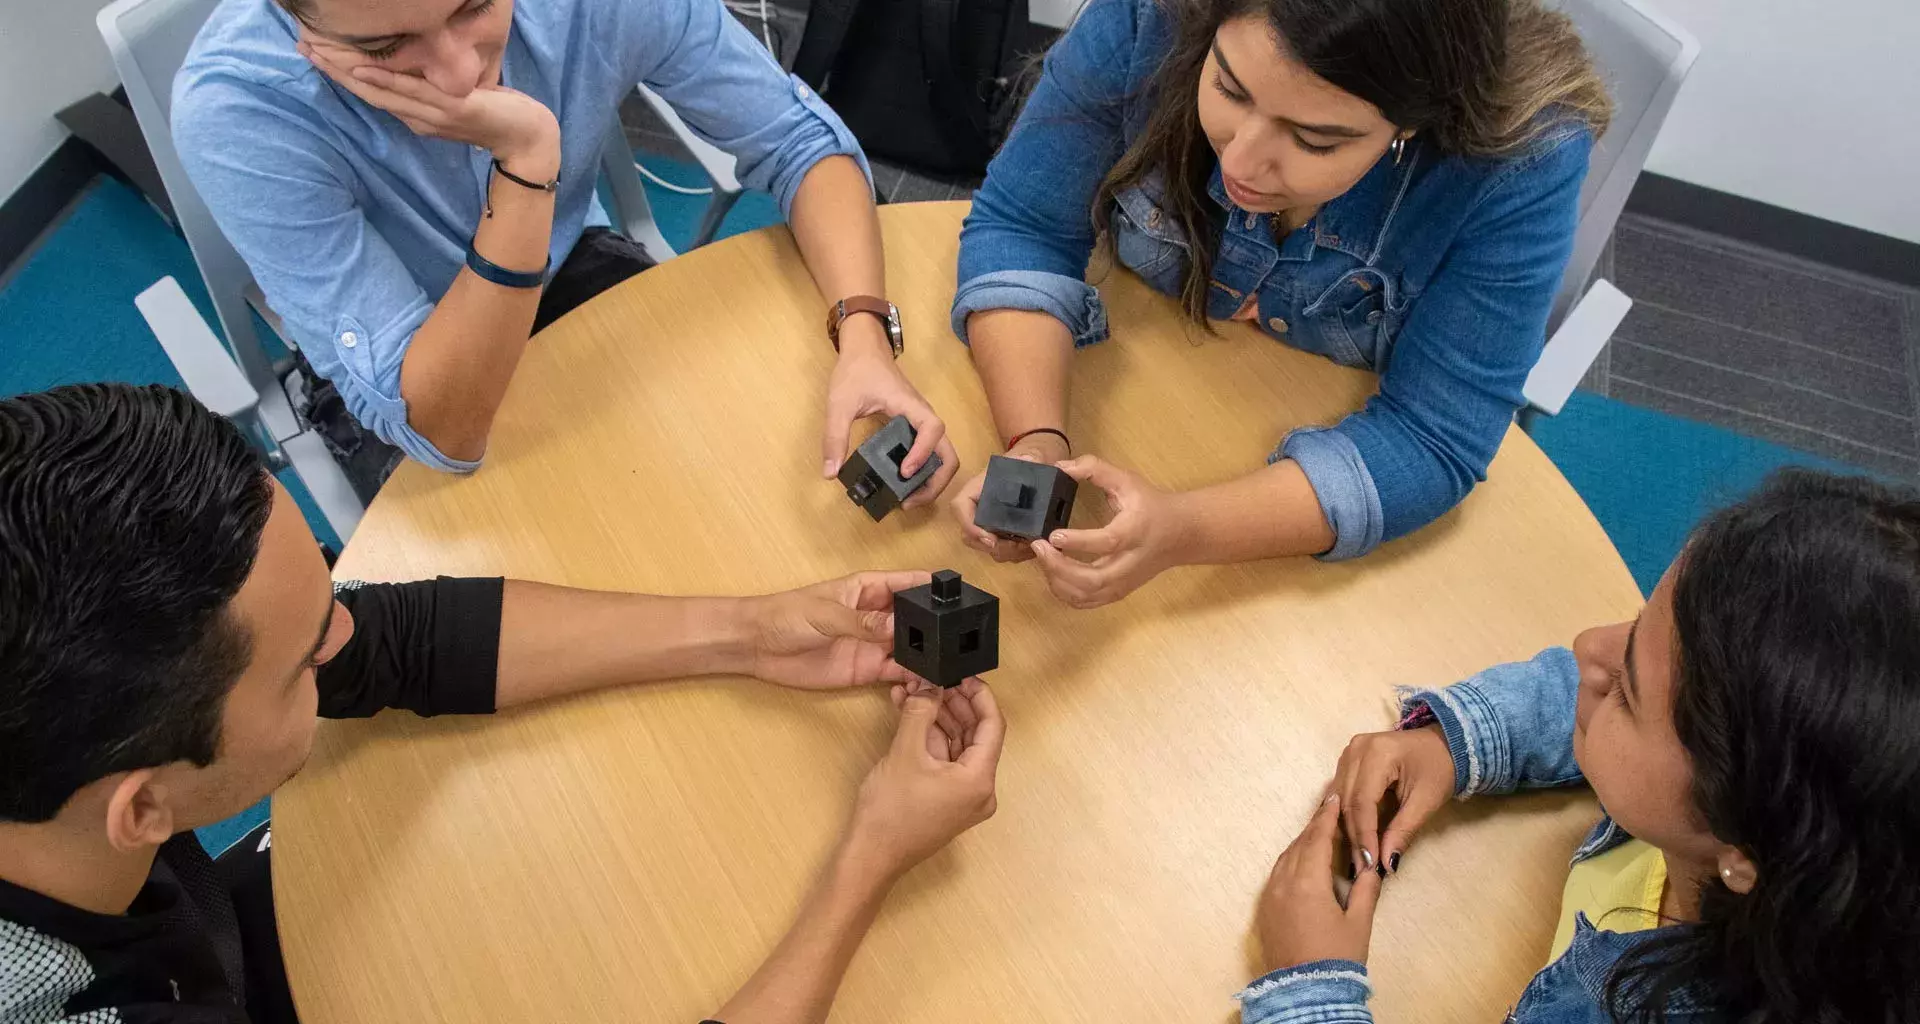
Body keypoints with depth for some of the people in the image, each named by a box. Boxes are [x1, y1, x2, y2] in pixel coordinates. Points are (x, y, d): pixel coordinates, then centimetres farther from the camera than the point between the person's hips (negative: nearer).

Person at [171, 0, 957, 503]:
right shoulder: (237, 111, -34)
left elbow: (801, 141, -17)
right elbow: (444, 434, -35)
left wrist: (864, 336, -35)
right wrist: (524, 156, -45)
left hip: (569, 269, 3)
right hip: (388, 379, -2)